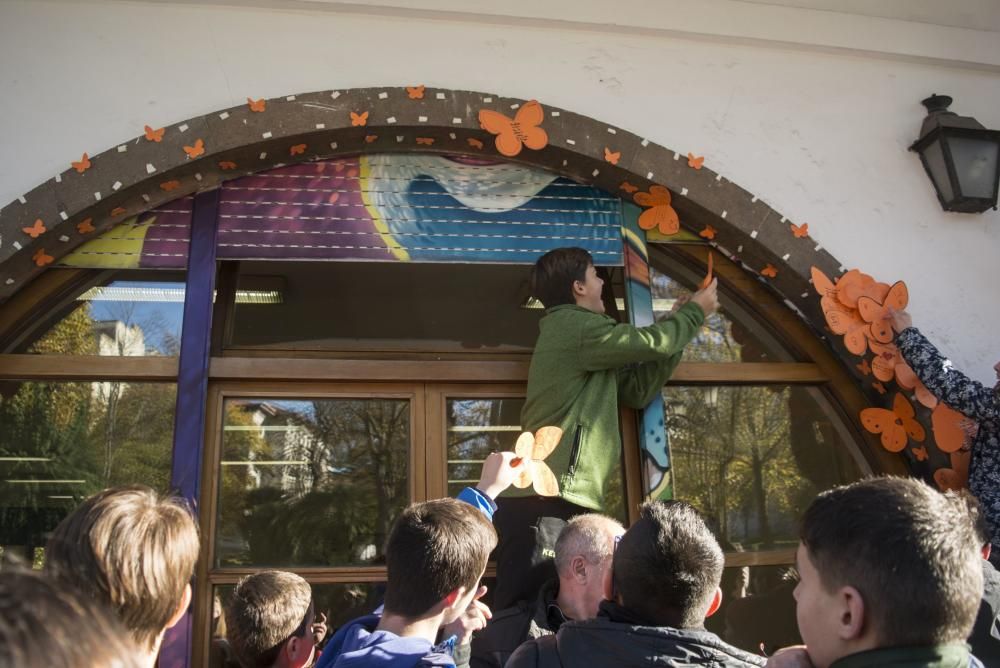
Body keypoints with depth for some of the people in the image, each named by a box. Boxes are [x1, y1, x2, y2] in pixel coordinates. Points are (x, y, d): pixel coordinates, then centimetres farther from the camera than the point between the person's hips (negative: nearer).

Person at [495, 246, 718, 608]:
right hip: (546, 500, -10)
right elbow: (650, 343, -5)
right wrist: (694, 312, 14)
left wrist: (679, 323, 21)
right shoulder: (574, 327, -6)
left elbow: (638, 389, 22)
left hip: (552, 497, 10)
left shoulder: (577, 335, 25)